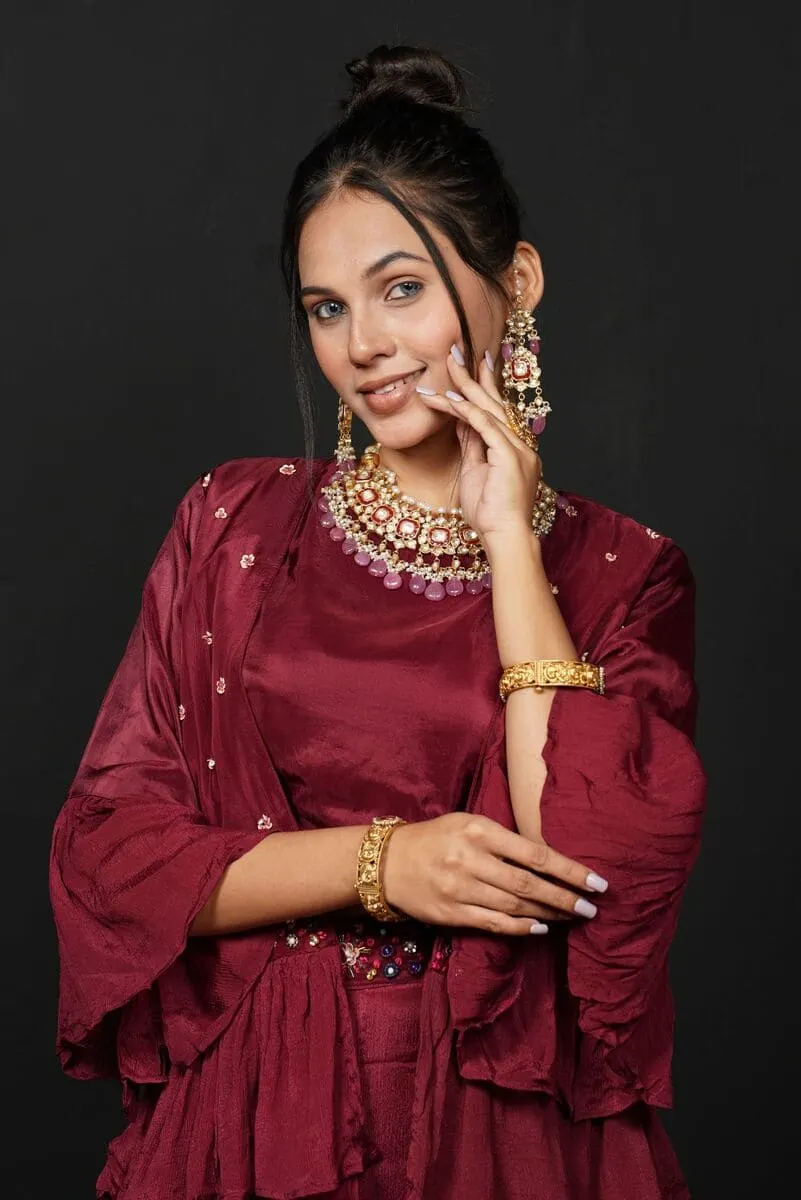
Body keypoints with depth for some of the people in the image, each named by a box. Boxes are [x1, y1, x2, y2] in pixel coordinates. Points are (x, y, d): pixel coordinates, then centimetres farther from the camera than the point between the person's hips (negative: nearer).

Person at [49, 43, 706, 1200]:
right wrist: (377, 863, -15)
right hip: (253, 1105, 1)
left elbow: (605, 872, -17)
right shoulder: (237, 523, 1)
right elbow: (108, 845, -3)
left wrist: (509, 541, -13)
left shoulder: (623, 574, -2)